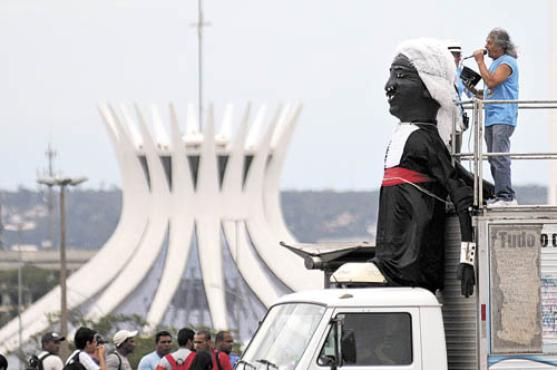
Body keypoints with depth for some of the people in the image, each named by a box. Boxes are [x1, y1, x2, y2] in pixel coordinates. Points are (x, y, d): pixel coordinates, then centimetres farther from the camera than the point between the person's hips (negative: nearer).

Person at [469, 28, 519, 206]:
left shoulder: (507, 63, -7)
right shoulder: (495, 63, 22)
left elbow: (491, 82, -20)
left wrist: (480, 61, -12)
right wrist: (474, 91, 10)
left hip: (503, 118, -10)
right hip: (491, 118, 10)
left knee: (500, 158, -16)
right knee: (494, 159, 8)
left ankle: (505, 196, -19)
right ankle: (506, 197, 11)